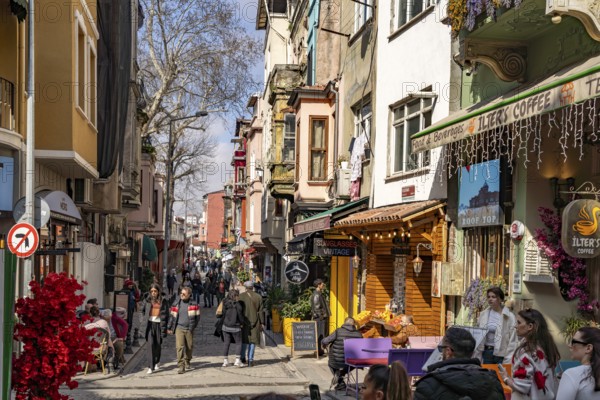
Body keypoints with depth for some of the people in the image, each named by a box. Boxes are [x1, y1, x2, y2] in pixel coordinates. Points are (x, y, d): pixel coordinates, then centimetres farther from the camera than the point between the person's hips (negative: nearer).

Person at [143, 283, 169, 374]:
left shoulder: (163, 301, 0)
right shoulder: (148, 300, 5)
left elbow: (166, 315, 0)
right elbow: (144, 311, 19)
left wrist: (164, 328, -6)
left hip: (159, 324, 0)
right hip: (150, 324, 0)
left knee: (158, 344, 9)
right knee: (150, 344, -9)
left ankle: (157, 362, 34)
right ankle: (151, 367, -9)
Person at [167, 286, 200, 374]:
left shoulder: (193, 304, 2)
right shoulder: (177, 304, 4)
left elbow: (197, 316, 9)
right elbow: (172, 316, 9)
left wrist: (193, 326, 3)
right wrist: (169, 327, 8)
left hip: (189, 329, 1)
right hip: (179, 328, -1)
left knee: (189, 347, 11)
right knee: (179, 347, -12)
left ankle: (187, 363, 31)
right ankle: (181, 366, -12)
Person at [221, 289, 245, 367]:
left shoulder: (225, 303, -2)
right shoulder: (237, 305, -15)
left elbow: (223, 314, 1)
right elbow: (240, 315, -12)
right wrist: (242, 323, 4)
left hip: (225, 326, 4)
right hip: (235, 327, -4)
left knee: (226, 343, 13)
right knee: (238, 343, 9)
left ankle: (225, 361, 16)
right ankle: (237, 360, 1)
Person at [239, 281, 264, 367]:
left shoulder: (241, 296, -5)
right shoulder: (258, 297, 0)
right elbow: (260, 311, 1)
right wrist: (262, 323, 6)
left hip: (244, 321, 0)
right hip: (254, 321, 0)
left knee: (244, 340, 16)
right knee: (253, 341, 6)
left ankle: (243, 358, 22)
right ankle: (250, 359, 2)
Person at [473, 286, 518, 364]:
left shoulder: (509, 317, -6)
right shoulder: (484, 315, 7)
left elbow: (512, 341, -7)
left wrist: (508, 361, -12)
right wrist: (476, 357, 7)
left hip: (501, 354, -4)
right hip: (486, 351, 4)